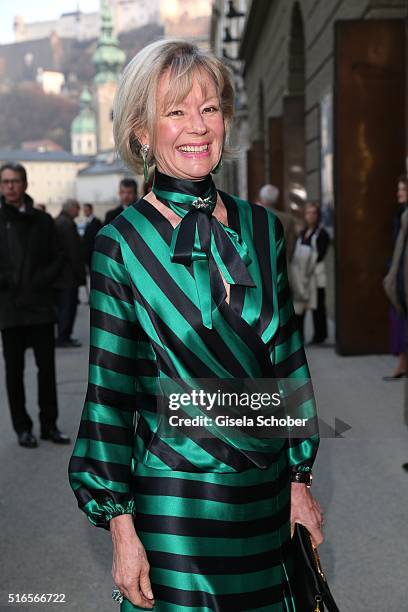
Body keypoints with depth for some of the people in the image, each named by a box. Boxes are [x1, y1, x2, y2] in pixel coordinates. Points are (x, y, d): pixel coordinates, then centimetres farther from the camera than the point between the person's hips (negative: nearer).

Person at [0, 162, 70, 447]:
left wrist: (42, 280, -8)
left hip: (40, 305, 1)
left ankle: (49, 424, 15)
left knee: (47, 366, 4)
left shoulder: (42, 221, 7)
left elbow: (57, 259, 8)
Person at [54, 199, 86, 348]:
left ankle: (62, 336, 18)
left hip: (58, 274, 9)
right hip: (68, 274, -9)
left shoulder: (56, 222, 12)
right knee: (68, 306, -4)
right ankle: (63, 338, -2)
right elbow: (74, 251, -18)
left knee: (61, 306, 13)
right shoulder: (68, 224, -16)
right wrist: (80, 273, -13)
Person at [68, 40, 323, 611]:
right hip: (175, 503, -4)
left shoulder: (261, 226, 4)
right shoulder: (122, 243, -8)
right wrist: (121, 526, -8)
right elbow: (110, 392, -7)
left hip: (267, 497, 4)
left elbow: (288, 359, 8)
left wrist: (299, 479, 8)